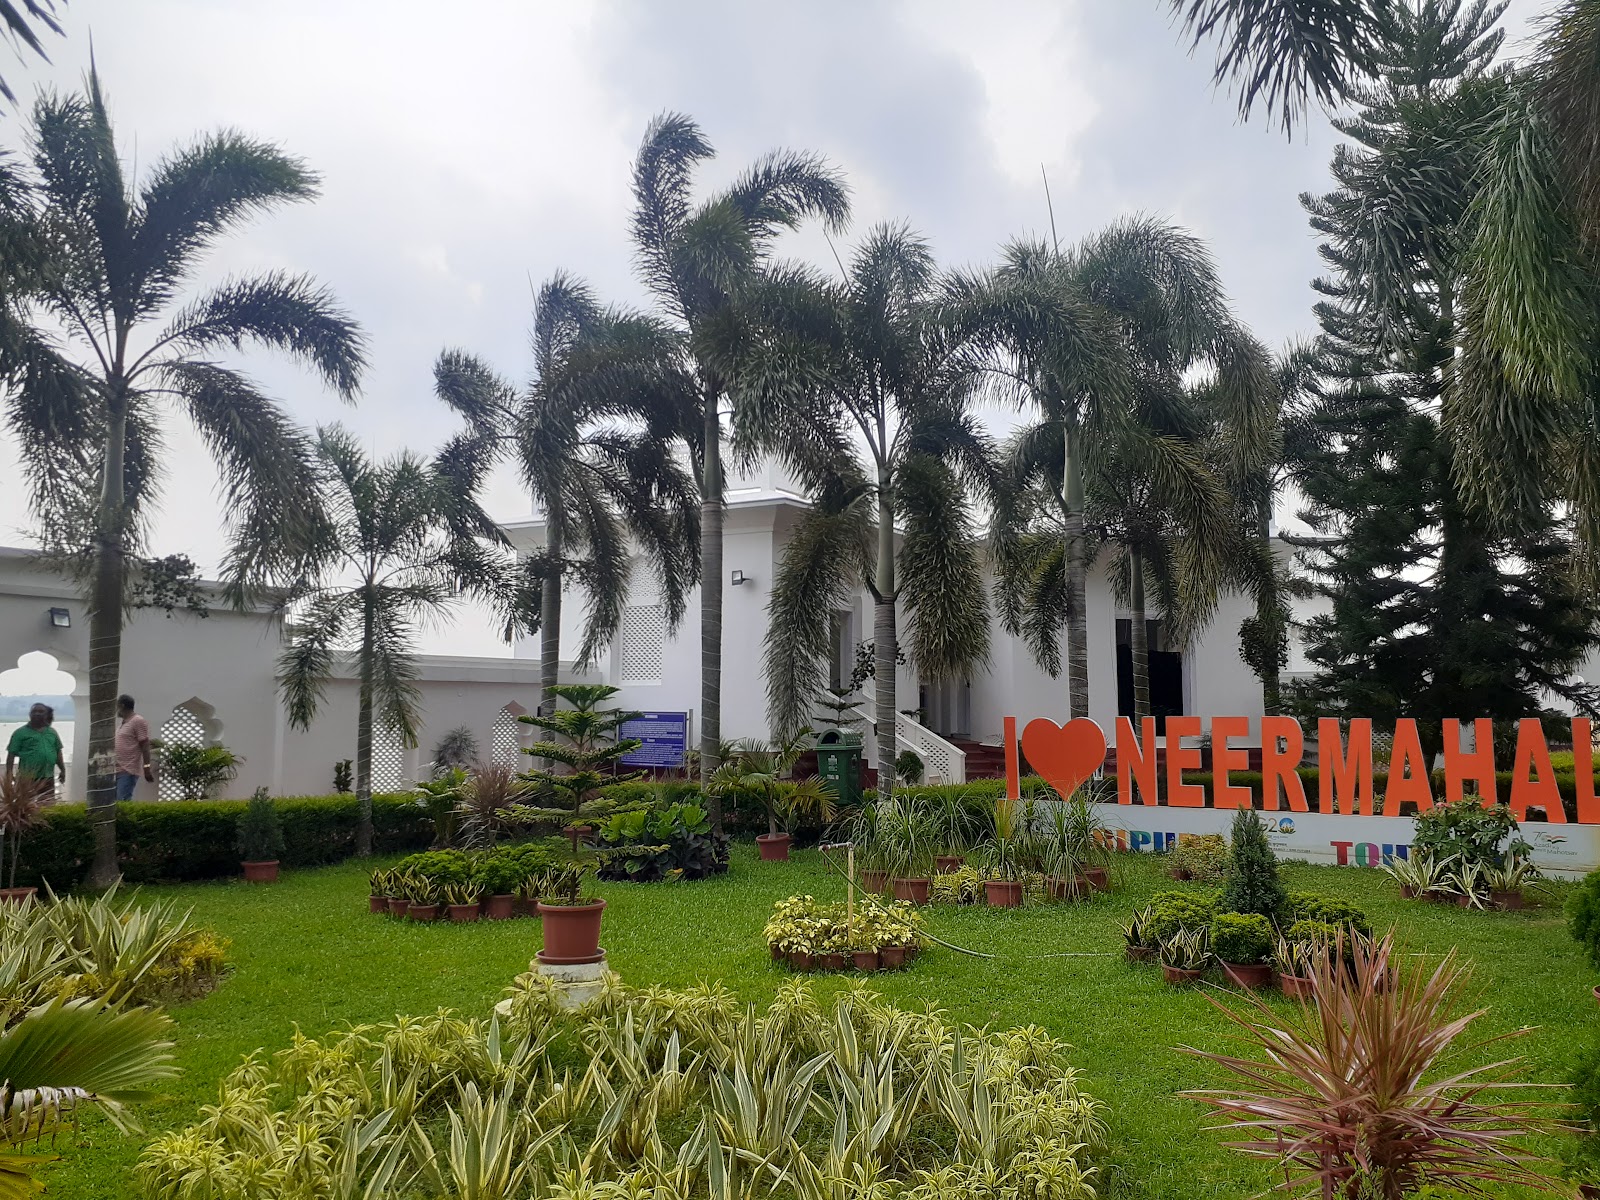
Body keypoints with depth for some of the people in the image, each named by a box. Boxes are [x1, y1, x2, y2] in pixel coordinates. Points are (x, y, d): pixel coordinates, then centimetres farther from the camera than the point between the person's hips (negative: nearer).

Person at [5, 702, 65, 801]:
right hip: (28, 778, -4)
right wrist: (9, 774, -11)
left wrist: (62, 770, 17)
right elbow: (11, 754, -3)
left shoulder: (52, 732, 15)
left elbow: (58, 752, 20)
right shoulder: (20, 733, 1)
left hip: (48, 778, 4)